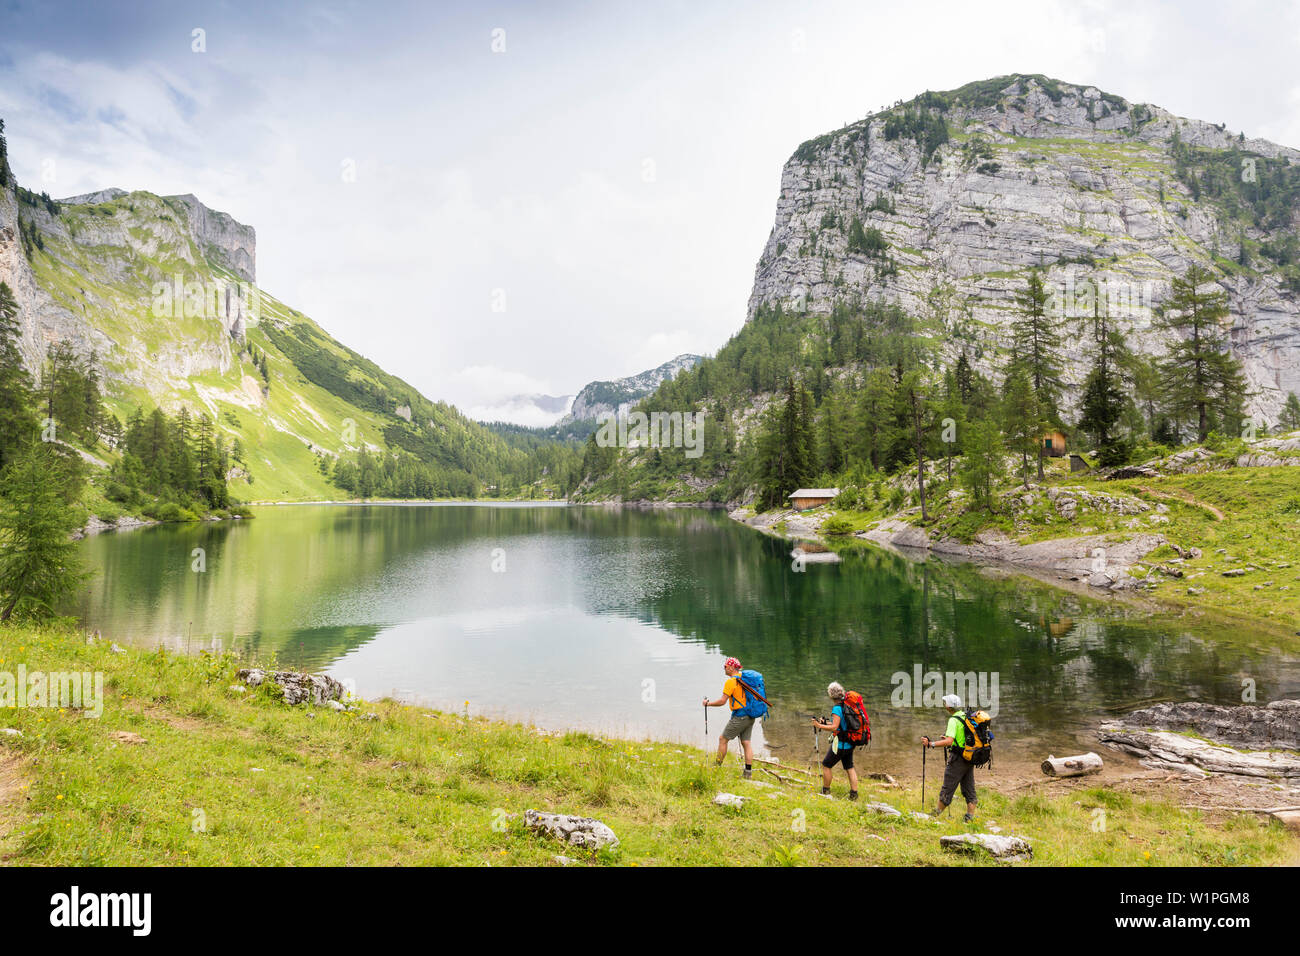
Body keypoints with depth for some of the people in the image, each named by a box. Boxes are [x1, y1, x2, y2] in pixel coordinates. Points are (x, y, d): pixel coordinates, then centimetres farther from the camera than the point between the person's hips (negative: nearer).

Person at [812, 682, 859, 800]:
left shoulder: (837, 708, -20)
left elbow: (834, 727, -26)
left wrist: (819, 725, -17)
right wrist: (826, 722, 17)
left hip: (840, 744, -8)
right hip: (850, 743, 8)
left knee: (826, 765, 7)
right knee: (850, 767, 15)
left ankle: (825, 791, 14)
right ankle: (854, 793, 13)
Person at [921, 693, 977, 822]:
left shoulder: (954, 720, -18)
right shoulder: (966, 716, 8)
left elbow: (949, 741, -27)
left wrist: (930, 744, -27)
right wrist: (948, 737, 26)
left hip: (958, 758, -8)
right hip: (969, 757, 8)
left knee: (948, 787, 2)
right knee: (969, 787, 12)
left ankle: (937, 812, 11)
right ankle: (970, 815, 13)